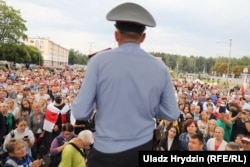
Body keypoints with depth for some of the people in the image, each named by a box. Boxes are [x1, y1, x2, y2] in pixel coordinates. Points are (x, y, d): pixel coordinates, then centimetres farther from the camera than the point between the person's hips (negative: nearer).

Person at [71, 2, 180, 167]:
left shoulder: (99, 61, -12)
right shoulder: (160, 67, -4)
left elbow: (81, 112, -12)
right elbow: (172, 114, 3)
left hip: (107, 152, -3)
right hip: (143, 148, 3)